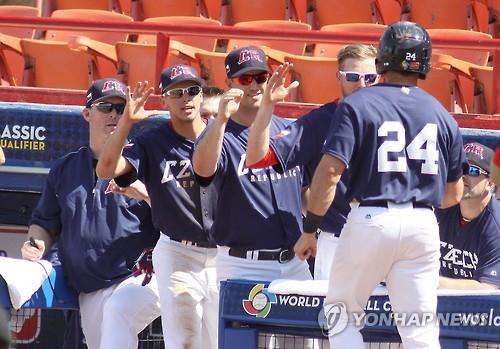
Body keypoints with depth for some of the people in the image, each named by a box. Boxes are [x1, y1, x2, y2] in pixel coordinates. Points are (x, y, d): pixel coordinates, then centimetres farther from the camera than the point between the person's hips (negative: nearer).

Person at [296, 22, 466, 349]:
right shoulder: (442, 114, 9)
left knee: (341, 312, 13)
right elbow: (455, 192, 14)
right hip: (423, 225, 3)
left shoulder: (357, 105, -3)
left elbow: (330, 171, -12)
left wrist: (309, 228, -5)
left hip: (370, 221, -3)